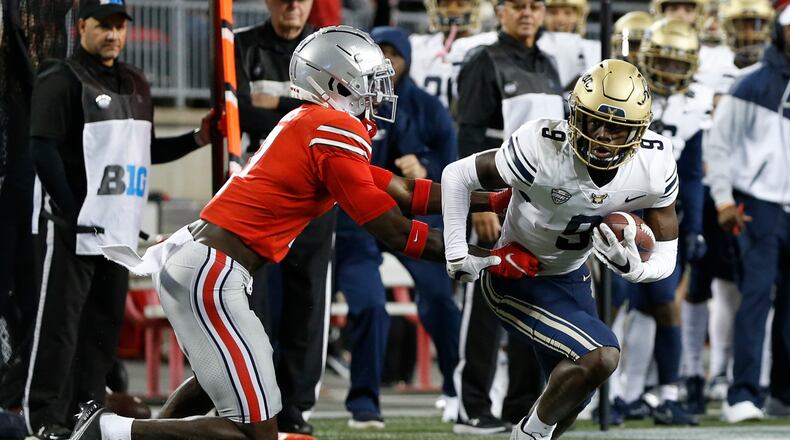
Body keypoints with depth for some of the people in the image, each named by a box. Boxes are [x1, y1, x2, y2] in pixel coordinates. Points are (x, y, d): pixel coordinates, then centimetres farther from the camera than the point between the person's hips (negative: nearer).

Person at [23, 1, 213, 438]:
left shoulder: (135, 84, 17)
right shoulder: (61, 80, -6)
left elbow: (145, 152, 22)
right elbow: (43, 152, -13)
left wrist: (196, 139, 7)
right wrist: (70, 214, -18)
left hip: (118, 230, 7)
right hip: (71, 228, -7)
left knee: (105, 323, 9)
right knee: (59, 323, -7)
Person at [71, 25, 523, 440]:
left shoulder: (305, 124, 18)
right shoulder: (340, 134, -11)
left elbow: (401, 192, 20)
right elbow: (396, 233, -9)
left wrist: (491, 200, 20)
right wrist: (490, 260, 0)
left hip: (185, 257, 10)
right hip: (213, 275, -10)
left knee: (226, 372, 36)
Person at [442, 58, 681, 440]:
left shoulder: (655, 165, -19)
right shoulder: (542, 150, -32)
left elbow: (665, 252, -10)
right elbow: (458, 176, -18)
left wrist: (633, 268, -32)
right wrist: (456, 252, -19)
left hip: (572, 276, 7)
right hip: (516, 281, -7)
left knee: (575, 389, 19)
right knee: (600, 357, -23)